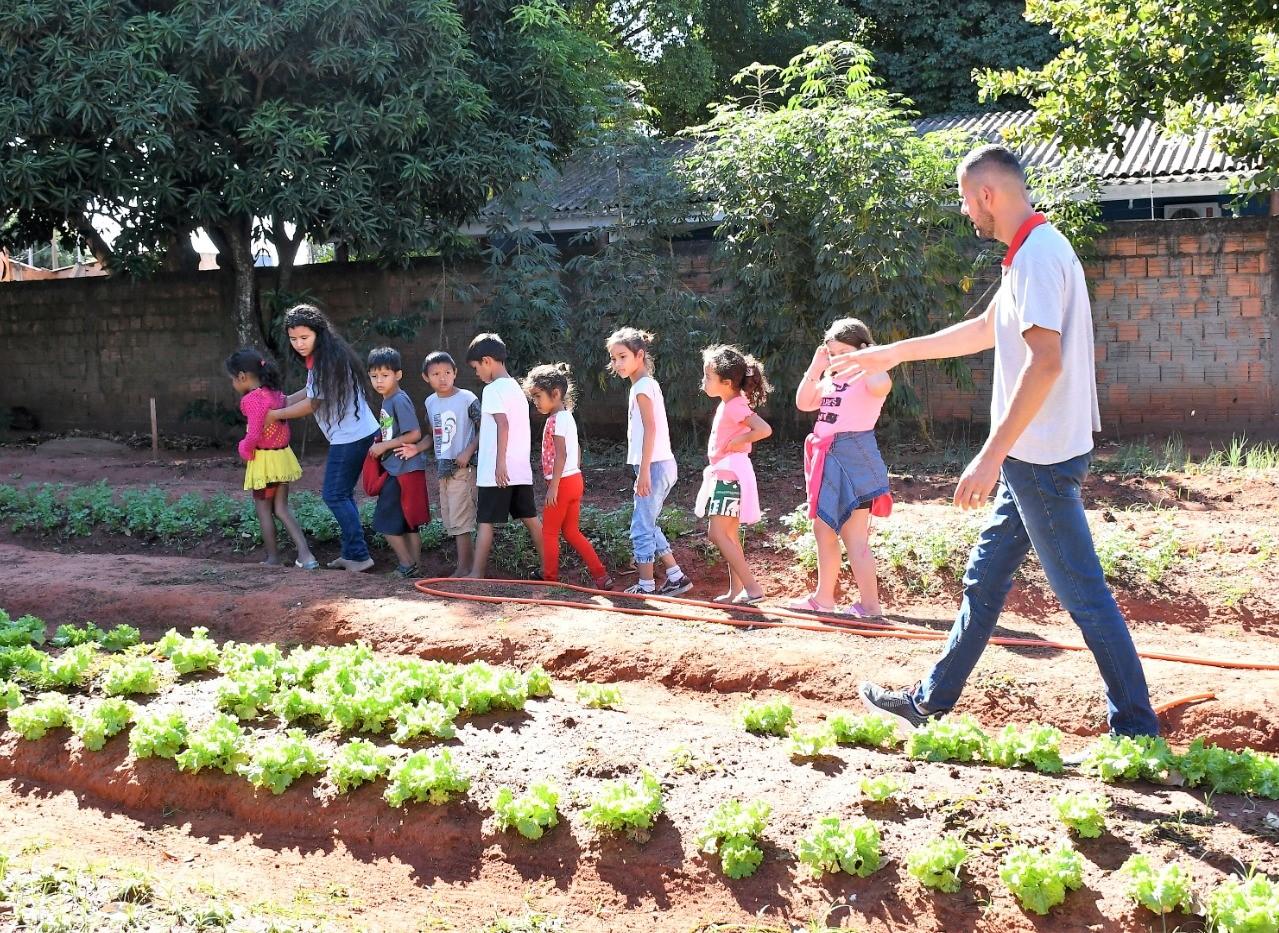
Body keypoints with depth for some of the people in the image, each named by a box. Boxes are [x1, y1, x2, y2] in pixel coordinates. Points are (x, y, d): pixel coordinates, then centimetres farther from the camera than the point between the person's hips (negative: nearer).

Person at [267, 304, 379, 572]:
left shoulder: (327, 361, -18)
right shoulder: (318, 358, 10)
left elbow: (312, 404, -12)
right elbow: (311, 392, 22)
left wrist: (275, 415, -1)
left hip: (349, 437, -10)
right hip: (359, 433, 10)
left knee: (334, 495, -4)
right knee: (342, 495, 14)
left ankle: (359, 555, -2)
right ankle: (351, 553, 19)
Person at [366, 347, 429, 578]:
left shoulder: (399, 400, -15)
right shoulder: (387, 401, 14)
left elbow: (415, 434, -20)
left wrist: (384, 445, -14)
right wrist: (379, 447, 6)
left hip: (403, 470, -10)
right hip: (396, 470, 10)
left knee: (386, 522, -4)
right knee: (408, 525, 13)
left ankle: (407, 565, 3)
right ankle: (413, 566, 18)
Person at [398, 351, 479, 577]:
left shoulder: (467, 398, -10)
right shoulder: (431, 402, 10)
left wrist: (468, 451, -18)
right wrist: (417, 448, 2)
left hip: (462, 468, -7)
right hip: (442, 468, 7)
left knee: (459, 520, -8)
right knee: (449, 521, 11)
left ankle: (463, 569, -3)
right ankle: (469, 562, 20)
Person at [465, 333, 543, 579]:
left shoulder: (493, 389, -11)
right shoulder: (516, 388, 16)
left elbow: (503, 424, -22)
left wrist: (500, 463, -24)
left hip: (497, 471, -8)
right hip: (521, 470, 8)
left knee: (486, 521, -4)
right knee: (530, 518, 11)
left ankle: (477, 573, -3)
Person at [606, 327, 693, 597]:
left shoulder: (642, 386, -11)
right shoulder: (649, 384, 16)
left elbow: (650, 428, -19)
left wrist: (644, 470, -21)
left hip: (654, 465, -10)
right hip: (663, 464, 10)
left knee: (642, 528, -3)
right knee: (647, 525, 17)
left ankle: (646, 585, 3)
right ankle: (676, 577, 20)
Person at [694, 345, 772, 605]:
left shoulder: (735, 406, -17)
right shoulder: (727, 404, 12)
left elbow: (764, 429, -29)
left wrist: (737, 442, -20)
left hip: (730, 474, -10)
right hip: (724, 474, 10)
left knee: (717, 533, -14)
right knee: (729, 535, 13)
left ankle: (752, 587, -15)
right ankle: (736, 591, 18)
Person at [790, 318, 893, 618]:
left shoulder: (866, 377, -12)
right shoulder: (829, 378, 16)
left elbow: (882, 386, -35)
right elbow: (803, 403, 12)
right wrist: (816, 366, 5)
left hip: (854, 458, -9)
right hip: (827, 458, 9)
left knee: (854, 537, -9)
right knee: (824, 530, 16)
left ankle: (870, 605, -4)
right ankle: (823, 597, 26)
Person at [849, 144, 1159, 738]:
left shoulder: (1037, 254, -17)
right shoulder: (1032, 252, 15)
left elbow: (1045, 361, -26)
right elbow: (984, 330, 28)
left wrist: (992, 455, -26)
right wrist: (893, 353, 33)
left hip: (1041, 458, -11)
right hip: (1031, 456, 11)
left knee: (1083, 594, -3)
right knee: (983, 579, 16)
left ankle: (1137, 729, 8)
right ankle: (931, 701, 26)